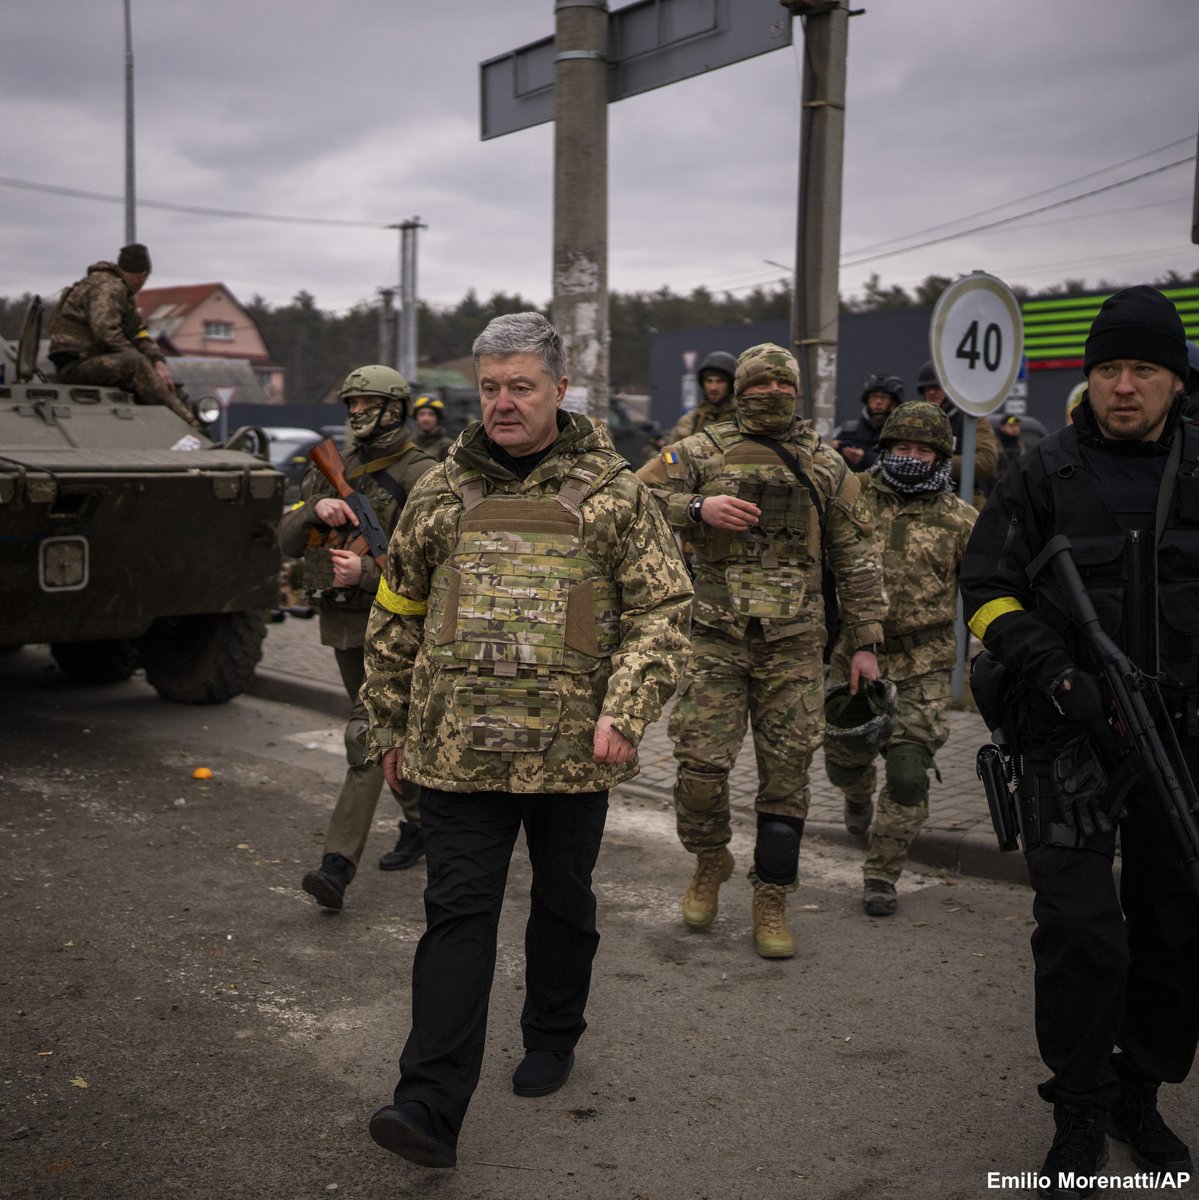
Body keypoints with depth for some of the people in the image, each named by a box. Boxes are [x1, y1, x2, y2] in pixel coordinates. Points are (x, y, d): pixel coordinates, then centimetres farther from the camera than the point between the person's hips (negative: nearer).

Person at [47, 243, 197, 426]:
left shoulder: (125, 294, 19)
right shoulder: (107, 287, -12)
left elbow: (139, 334, 14)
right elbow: (106, 331, -25)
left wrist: (159, 362, -4)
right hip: (73, 364, -10)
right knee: (134, 362, -31)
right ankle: (187, 422, -34)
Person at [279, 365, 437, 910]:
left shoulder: (420, 476, -11)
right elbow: (287, 541, 4)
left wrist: (367, 572, -28)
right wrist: (315, 511, -17)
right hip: (343, 622, 7)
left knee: (368, 738, -13)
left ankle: (338, 866, -17)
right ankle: (420, 823, 38)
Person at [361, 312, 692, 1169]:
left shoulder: (613, 493, 0)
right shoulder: (441, 494, 6)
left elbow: (663, 609, -2)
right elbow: (397, 614, 14)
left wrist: (625, 712, -14)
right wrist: (389, 721, 14)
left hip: (572, 750, 0)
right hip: (458, 746, 1)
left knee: (563, 903, 17)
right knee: (458, 914, -3)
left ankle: (552, 1037, 40)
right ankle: (431, 1107, -3)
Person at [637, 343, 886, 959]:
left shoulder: (826, 466, 12)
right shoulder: (702, 452, 6)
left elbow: (855, 559, 14)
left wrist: (864, 643, 10)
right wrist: (698, 508, -16)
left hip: (794, 643, 2)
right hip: (716, 636, -1)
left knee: (786, 771, 3)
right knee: (701, 763, -5)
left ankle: (771, 901, 16)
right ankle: (709, 861, 24)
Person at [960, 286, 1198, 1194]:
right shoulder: (1046, 475, -1)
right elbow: (990, 590, 2)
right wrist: (1054, 675, -12)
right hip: (1076, 731, -3)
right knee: (1081, 928, -10)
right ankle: (1081, 1119, 9)